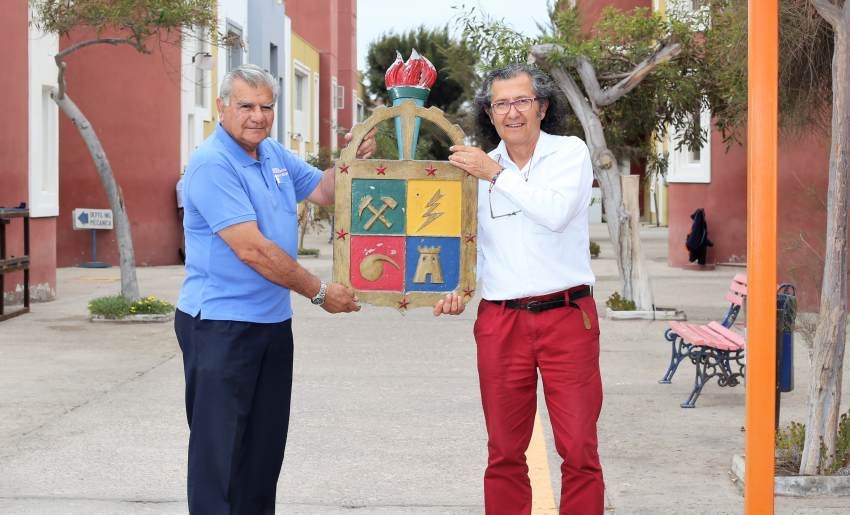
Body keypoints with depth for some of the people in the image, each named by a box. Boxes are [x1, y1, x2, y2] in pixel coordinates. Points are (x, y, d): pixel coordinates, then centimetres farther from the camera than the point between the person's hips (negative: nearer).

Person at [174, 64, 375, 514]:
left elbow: (322, 190, 21)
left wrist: (353, 160, -1)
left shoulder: (274, 155, 8)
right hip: (220, 325, -8)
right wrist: (319, 292, -16)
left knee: (265, 443, 15)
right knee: (218, 446, -3)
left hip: (273, 322, 8)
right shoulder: (212, 165, -18)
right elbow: (252, 250, -23)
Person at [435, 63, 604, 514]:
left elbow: (555, 213, -17)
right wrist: (455, 288, 2)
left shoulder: (570, 152, 0)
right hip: (500, 321, 3)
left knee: (579, 448, -3)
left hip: (567, 316, -3)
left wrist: (497, 174, -11)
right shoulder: (476, 166, 12)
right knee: (504, 452, 8)